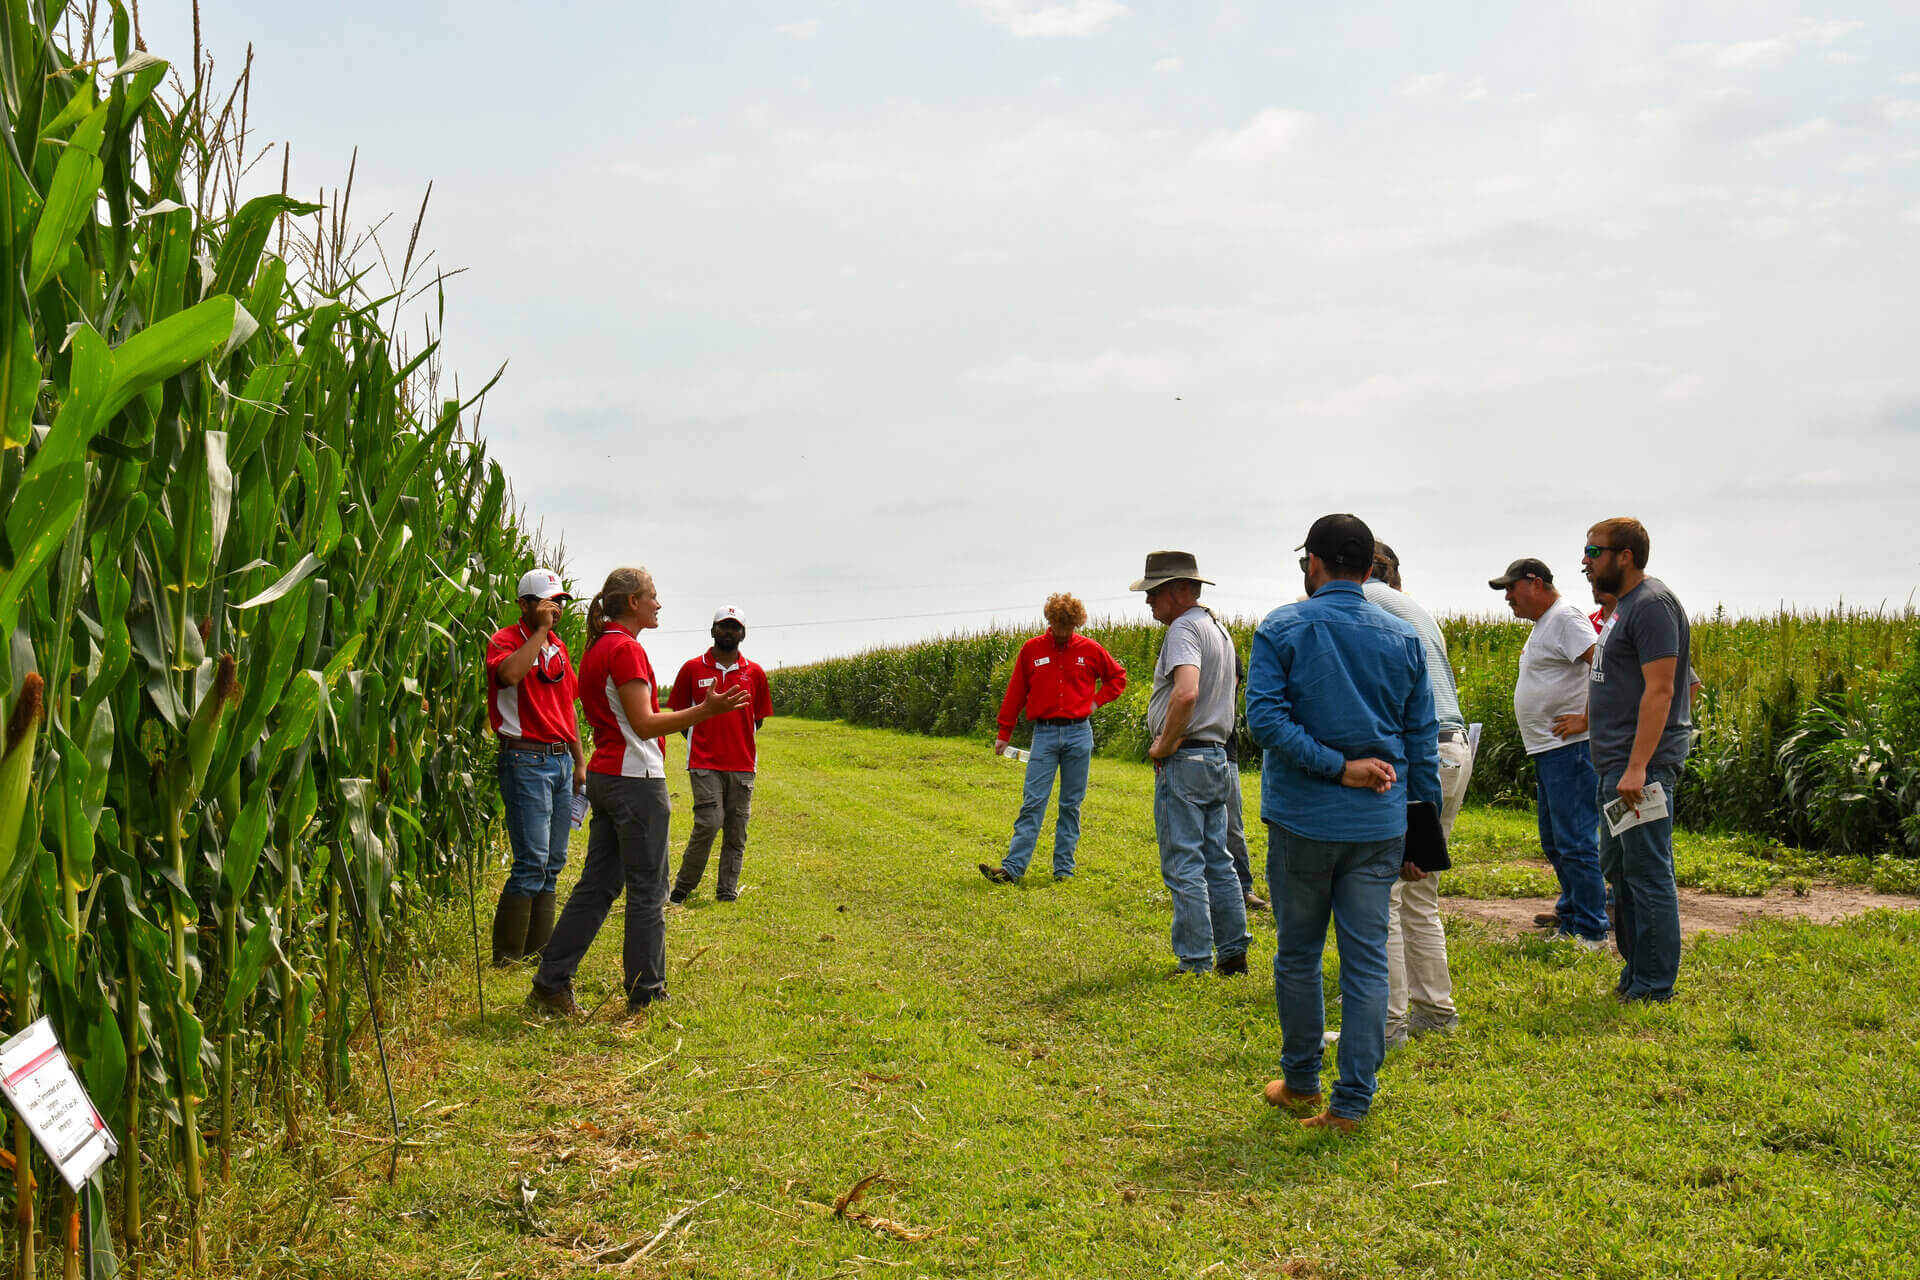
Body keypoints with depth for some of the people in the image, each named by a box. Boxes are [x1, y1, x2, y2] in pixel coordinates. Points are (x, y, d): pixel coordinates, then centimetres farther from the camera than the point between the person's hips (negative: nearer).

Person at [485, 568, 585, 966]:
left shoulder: (559, 648, 17)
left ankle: (538, 950, 16)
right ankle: (507, 956, -4)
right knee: (533, 860, -12)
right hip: (526, 759, -8)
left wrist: (579, 761, 20)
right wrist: (541, 630, -21)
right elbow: (510, 673, -30)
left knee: (553, 861, 9)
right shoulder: (506, 641, -6)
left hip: (561, 760, 8)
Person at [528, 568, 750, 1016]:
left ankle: (550, 985, 14)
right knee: (647, 891, 0)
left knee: (597, 885, 13)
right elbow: (644, 724, -19)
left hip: (604, 775, 10)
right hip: (636, 779, -10)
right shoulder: (625, 648, -14)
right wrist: (706, 710, -23)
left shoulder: (597, 648, 15)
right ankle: (645, 996, 7)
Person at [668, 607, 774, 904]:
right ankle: (682, 886, 5)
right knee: (709, 823, -13)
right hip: (704, 762, -3)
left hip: (742, 764, 3)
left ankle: (727, 894, 12)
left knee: (736, 831, 3)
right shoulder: (692, 668, 3)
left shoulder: (754, 673, 7)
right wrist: (702, 742, 4)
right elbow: (679, 713, 9)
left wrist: (736, 741, 7)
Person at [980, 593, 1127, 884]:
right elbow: (1015, 693, 7)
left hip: (1078, 733, 1)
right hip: (1044, 733, -1)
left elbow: (1118, 676, 18)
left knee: (1071, 804, 5)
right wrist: (1004, 734, 7)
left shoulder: (1090, 650, 3)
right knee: (1032, 802, -6)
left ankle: (1064, 868, 12)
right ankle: (1012, 868, -8)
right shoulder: (1031, 649, 2)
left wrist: (1097, 700, 5)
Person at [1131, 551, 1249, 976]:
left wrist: (1164, 745, -18)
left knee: (1183, 867, -4)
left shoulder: (1184, 629, -14)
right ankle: (1233, 954, 17)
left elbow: (1186, 692, -30)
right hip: (1217, 757, 10)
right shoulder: (1219, 629, 17)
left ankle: (1195, 964, -1)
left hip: (1184, 761, -10)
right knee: (1217, 863, 14)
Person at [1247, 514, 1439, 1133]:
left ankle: (1301, 1083, 24)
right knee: (1367, 961, 5)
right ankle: (1352, 1101, 5)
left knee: (1298, 955, 12)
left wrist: (1336, 767, -13)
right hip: (1380, 826, 2)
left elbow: (1264, 717, -16)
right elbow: (1423, 739, 7)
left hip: (1302, 820, -2)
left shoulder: (1281, 629, -4)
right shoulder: (1403, 638, 6)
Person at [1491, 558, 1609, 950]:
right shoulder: (1544, 623, 20)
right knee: (1554, 842, 17)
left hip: (1569, 748, -11)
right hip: (1549, 750, 11)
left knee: (1575, 842, -8)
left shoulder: (1565, 617, -12)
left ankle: (1591, 932, -3)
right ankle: (1570, 916, 28)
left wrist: (1587, 720, -21)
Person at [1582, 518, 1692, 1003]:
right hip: (1618, 763, 11)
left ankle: (1654, 988, 1)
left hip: (1642, 764, -11)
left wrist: (1637, 768, -25)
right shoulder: (1625, 604, 18)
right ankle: (1634, 972, 26)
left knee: (1648, 873, -5)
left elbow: (1659, 690, -21)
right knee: (1618, 869, 16)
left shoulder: (1652, 605, -14)